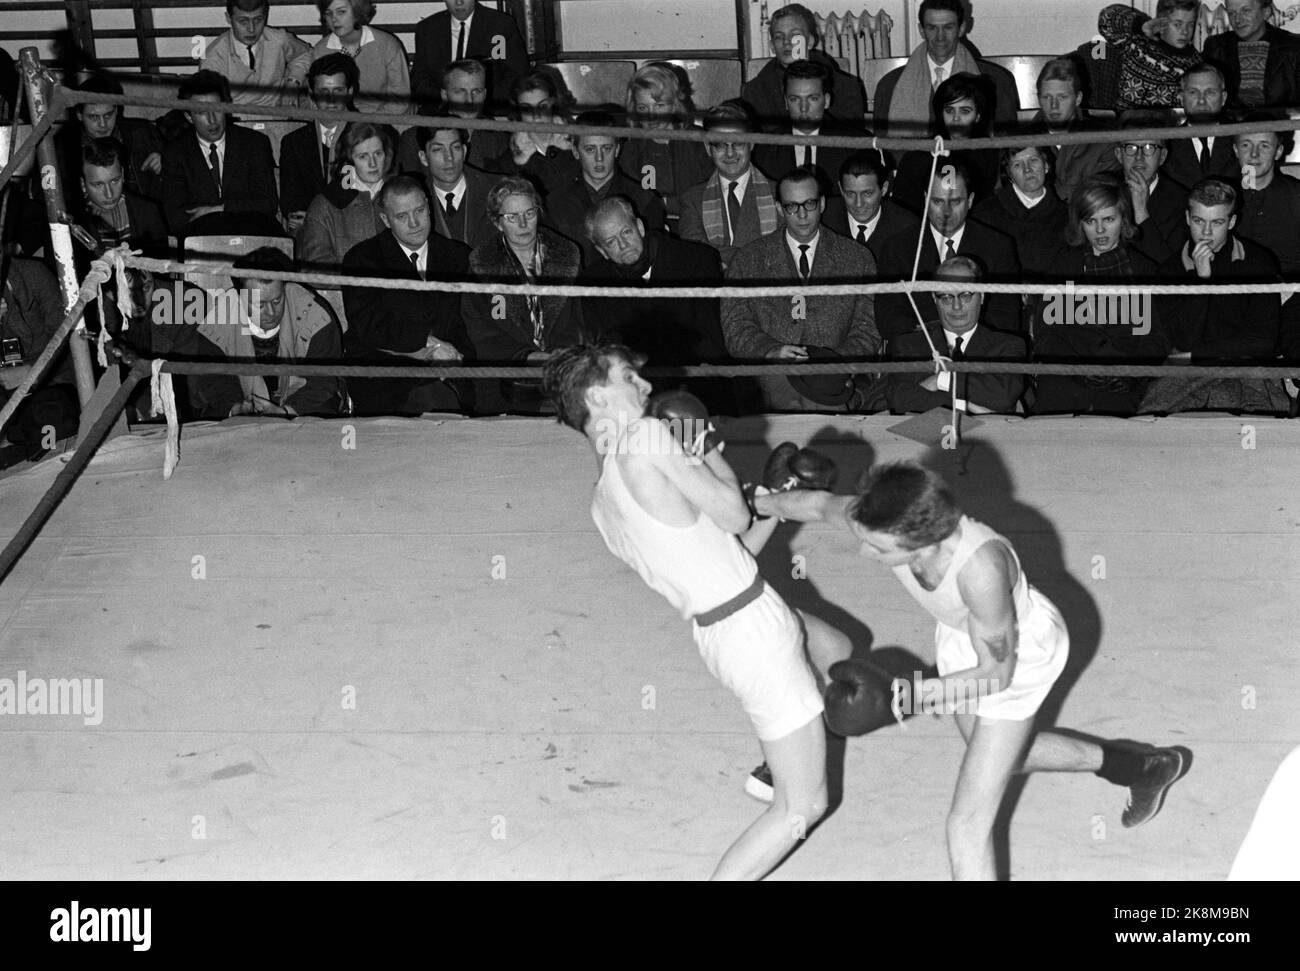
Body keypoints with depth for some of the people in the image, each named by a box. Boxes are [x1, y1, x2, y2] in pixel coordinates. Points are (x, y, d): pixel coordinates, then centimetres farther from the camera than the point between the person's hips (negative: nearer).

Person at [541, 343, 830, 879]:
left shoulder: (602, 507, 9)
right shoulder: (648, 438, -18)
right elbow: (733, 517, -12)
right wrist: (708, 453, 2)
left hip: (715, 627, 9)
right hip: (751, 629, -9)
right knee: (804, 807, -2)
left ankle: (773, 769, 53)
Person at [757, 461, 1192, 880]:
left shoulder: (980, 568, -46)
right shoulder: (878, 519, -31)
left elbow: (997, 673, -30)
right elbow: (822, 504, -6)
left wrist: (919, 694, -40)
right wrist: (756, 502, 8)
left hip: (1019, 653, -7)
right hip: (962, 633, 7)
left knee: (968, 825, -5)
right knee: (1004, 754, 33)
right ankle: (1144, 766, 55)